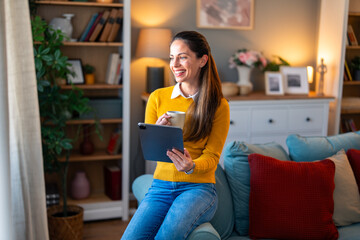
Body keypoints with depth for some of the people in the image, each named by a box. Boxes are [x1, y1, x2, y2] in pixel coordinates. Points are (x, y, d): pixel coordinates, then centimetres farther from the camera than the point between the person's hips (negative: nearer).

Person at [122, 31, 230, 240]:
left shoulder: (219, 105, 2)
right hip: (161, 185, 2)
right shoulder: (158, 97, 8)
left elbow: (212, 157, -2)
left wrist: (191, 166, -25)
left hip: (198, 186, -2)